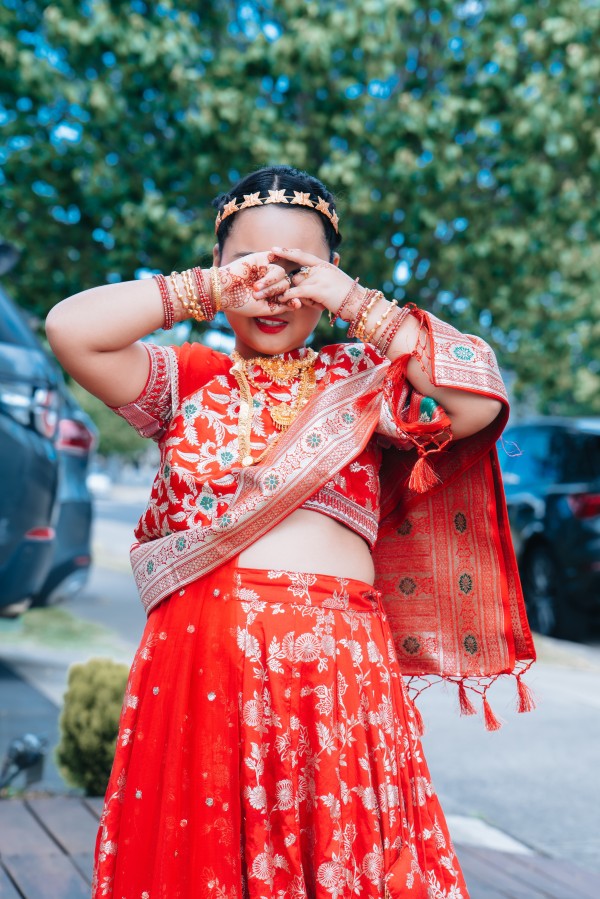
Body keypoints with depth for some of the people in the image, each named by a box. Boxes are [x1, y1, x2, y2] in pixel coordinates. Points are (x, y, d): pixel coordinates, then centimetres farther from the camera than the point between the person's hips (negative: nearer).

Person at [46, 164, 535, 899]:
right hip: (196, 665, 0)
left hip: (339, 672, 0)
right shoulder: (187, 381, 12)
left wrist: (358, 305, -3)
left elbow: (481, 399, -5)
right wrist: (208, 290, -2)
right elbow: (70, 329, -3)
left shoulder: (364, 382, 11)